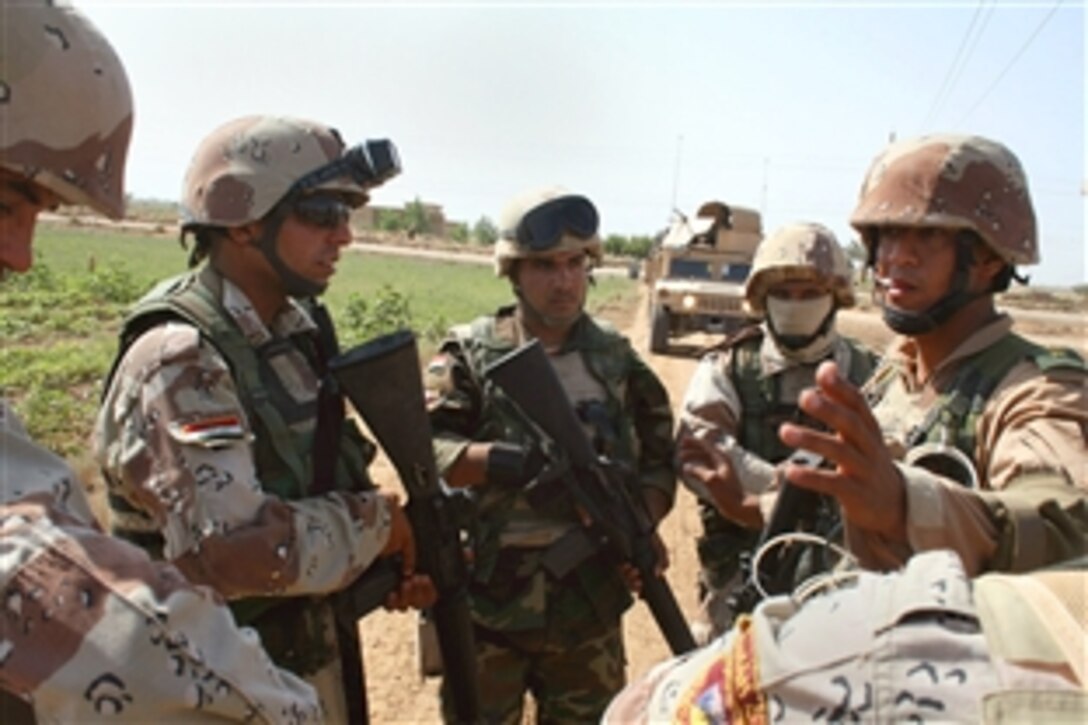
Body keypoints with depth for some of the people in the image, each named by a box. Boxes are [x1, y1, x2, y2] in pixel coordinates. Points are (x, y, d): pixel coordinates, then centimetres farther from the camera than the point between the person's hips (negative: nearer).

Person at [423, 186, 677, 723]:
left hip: (590, 602, 3)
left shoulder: (617, 358, 3)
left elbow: (660, 457, 6)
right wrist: (505, 459, -30)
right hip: (487, 601, -2)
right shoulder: (471, 352, -6)